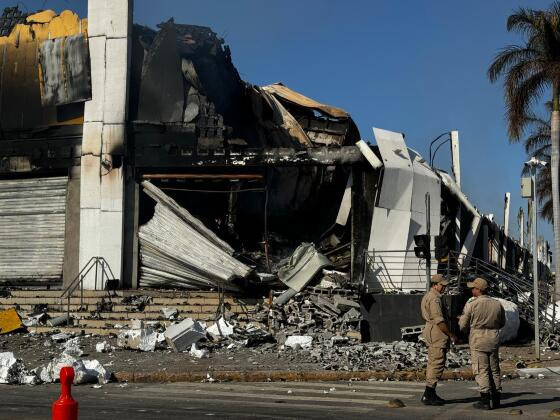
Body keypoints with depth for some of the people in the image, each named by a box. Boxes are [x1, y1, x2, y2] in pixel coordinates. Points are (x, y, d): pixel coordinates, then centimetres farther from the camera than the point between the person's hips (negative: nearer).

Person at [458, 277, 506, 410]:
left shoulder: (471, 304, -11)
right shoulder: (497, 304, 3)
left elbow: (463, 325, -7)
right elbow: (502, 323, 15)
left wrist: (461, 319, 15)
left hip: (478, 340, -5)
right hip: (494, 339, 5)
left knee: (481, 370, -2)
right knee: (494, 370, 13)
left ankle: (485, 400, -6)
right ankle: (496, 399, 18)